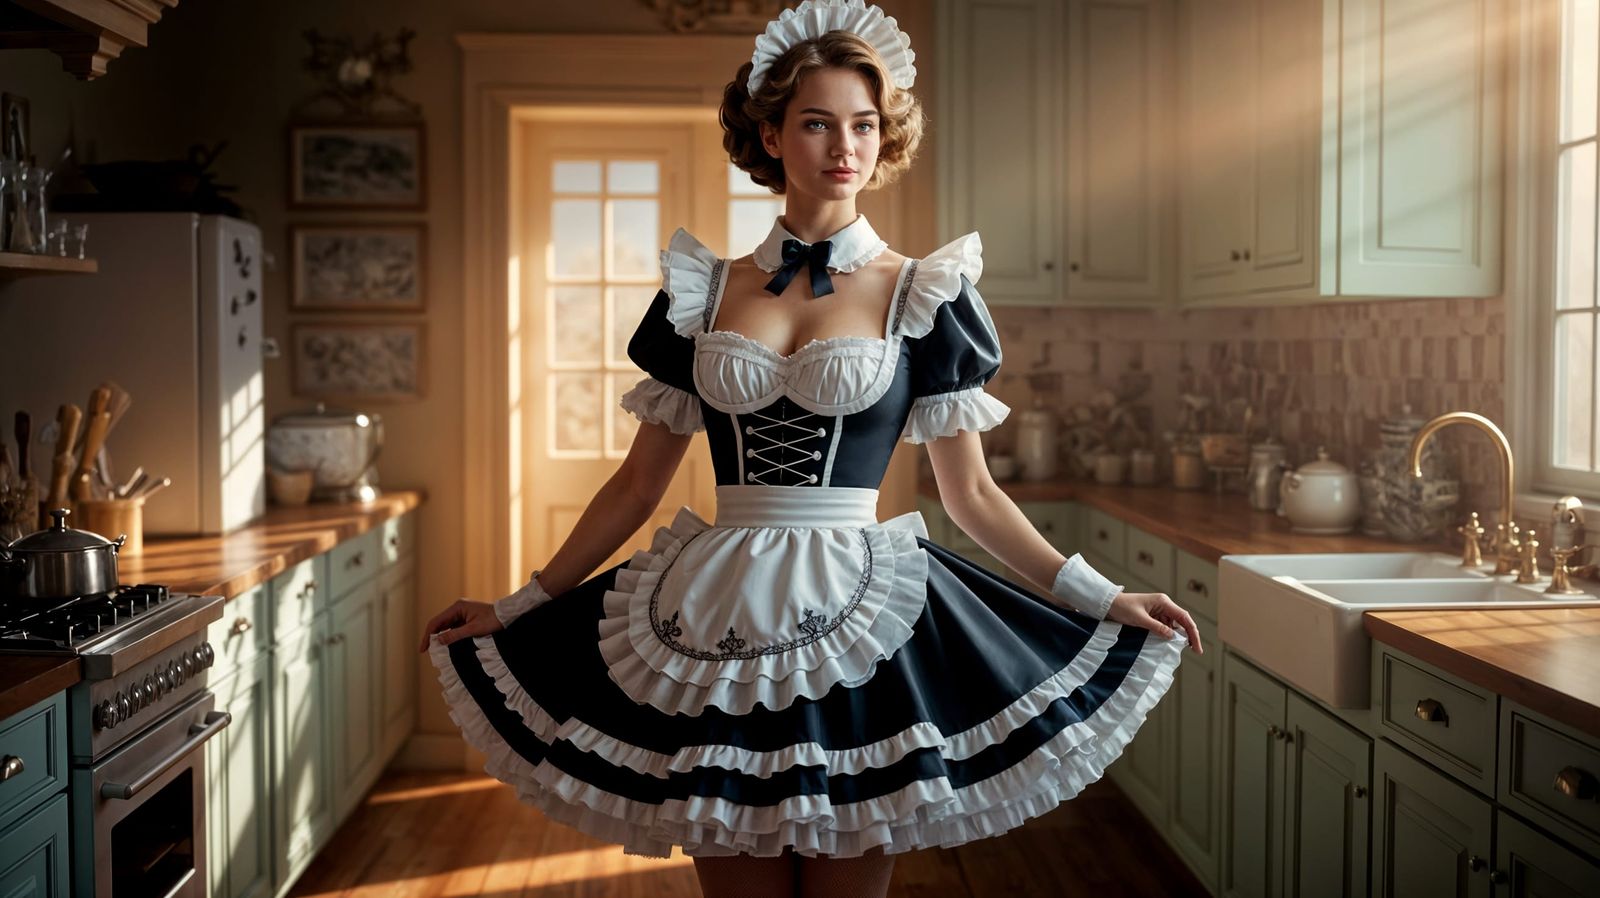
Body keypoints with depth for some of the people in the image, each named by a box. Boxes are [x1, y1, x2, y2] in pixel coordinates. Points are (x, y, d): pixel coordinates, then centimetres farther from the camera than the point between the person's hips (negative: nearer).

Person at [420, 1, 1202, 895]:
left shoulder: (924, 294, 1)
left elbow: (972, 494, 5)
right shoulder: (703, 292, 6)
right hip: (717, 621, 2)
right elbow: (640, 481, 11)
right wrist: (519, 607, 11)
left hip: (861, 622, -2)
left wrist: (1099, 596, -3)